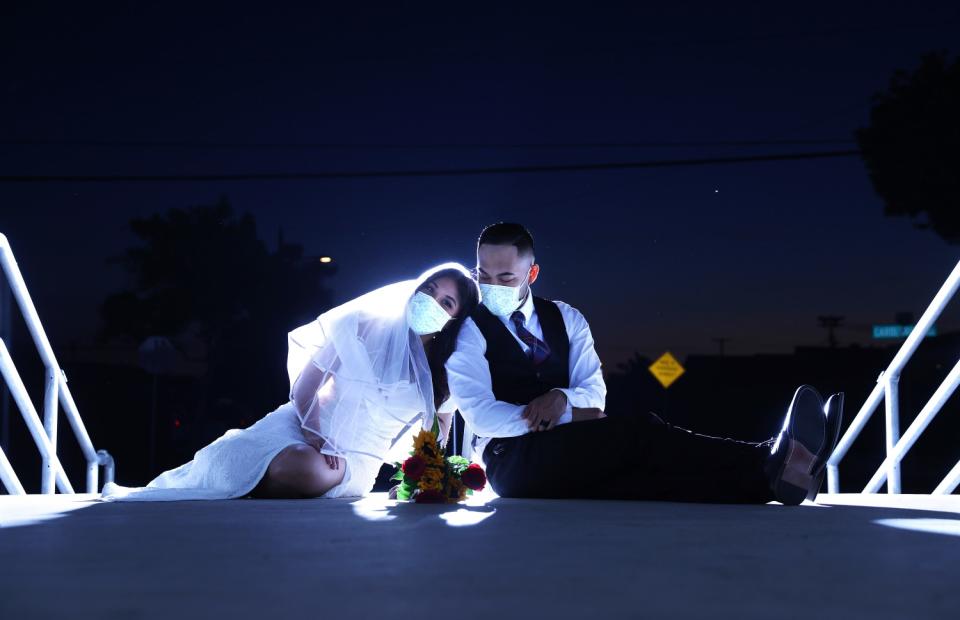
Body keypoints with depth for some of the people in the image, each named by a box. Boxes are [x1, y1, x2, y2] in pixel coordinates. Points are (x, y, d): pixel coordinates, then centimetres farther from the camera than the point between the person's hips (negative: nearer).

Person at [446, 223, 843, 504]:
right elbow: (481, 416, -10)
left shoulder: (565, 318, 17)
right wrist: (572, 415, -10)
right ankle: (768, 465, -41)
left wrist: (563, 397, -14)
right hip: (515, 461, -5)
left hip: (572, 456, 5)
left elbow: (594, 391, 10)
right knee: (640, 434, -28)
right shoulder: (468, 332, 1)